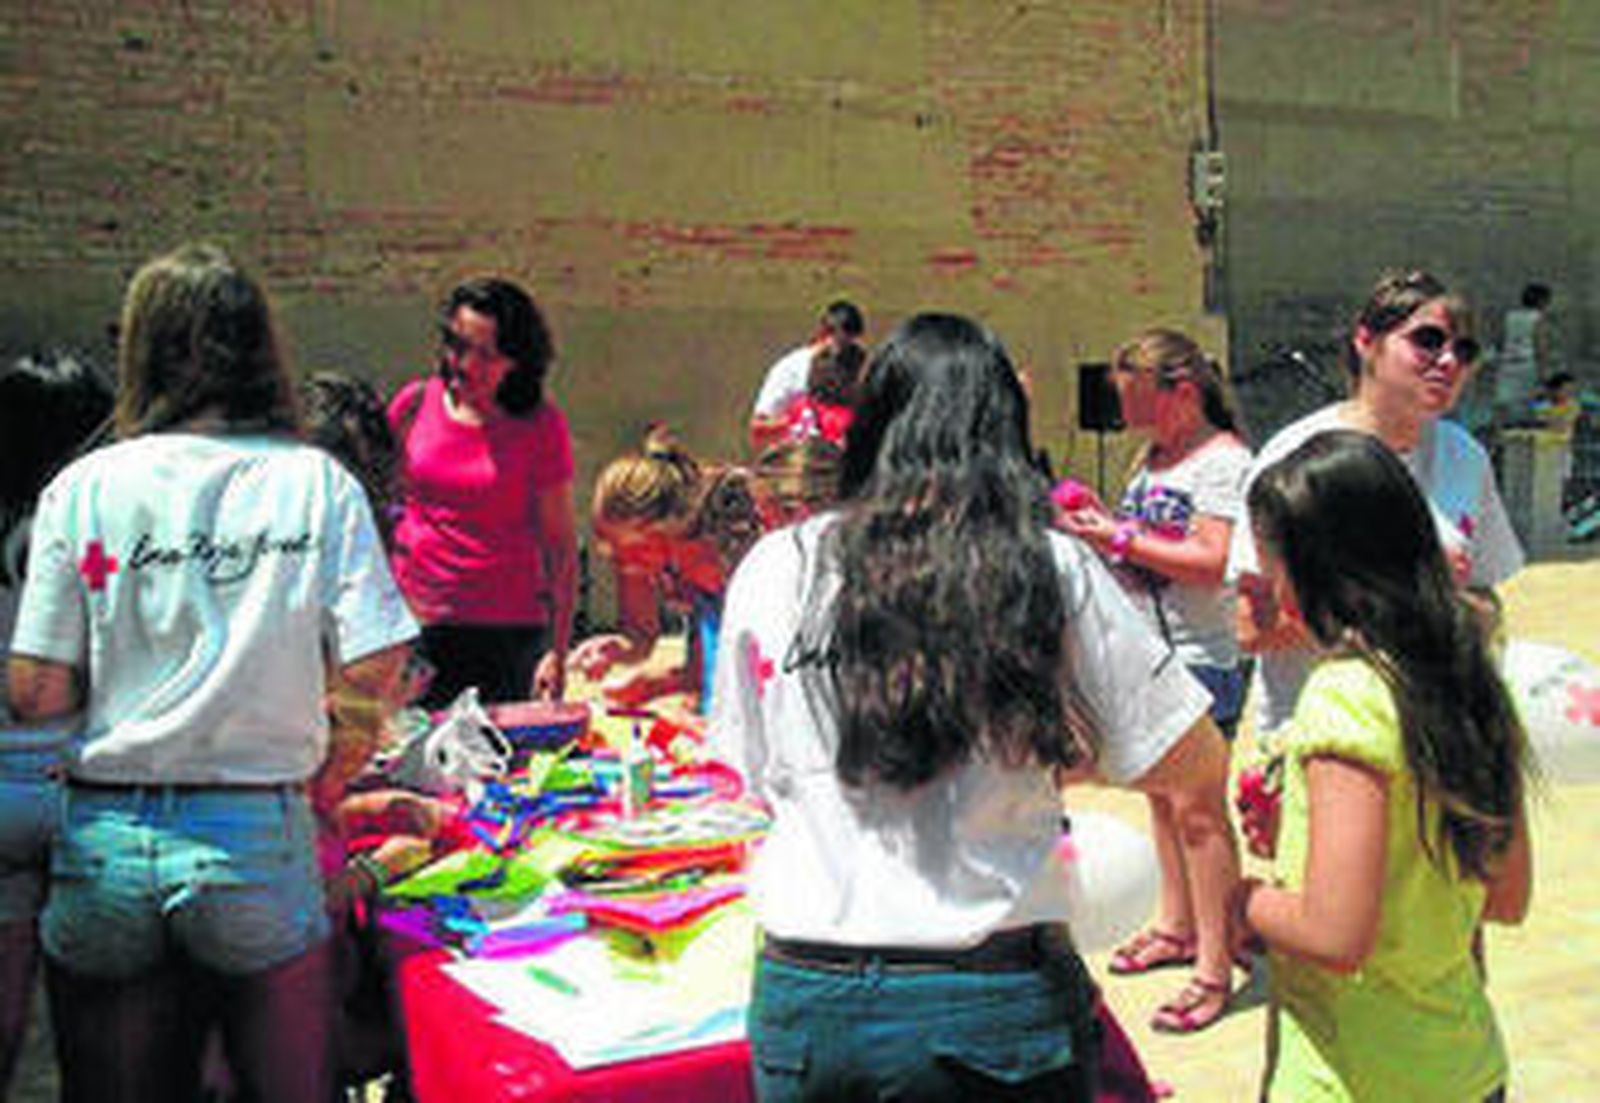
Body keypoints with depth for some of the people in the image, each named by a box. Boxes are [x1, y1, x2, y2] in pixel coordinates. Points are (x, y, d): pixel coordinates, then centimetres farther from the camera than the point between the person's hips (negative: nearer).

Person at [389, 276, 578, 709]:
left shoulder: (540, 425, -3)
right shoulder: (415, 404, 3)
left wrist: (558, 651, -7)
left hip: (507, 634, -2)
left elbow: (561, 546, -2)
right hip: (414, 626, 2)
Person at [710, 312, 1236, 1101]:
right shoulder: (1054, 573, -8)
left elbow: (758, 777, 9)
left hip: (799, 1003, 2)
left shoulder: (772, 569, -2)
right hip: (994, 1006, -1)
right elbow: (1198, 771, -4)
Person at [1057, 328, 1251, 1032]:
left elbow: (1211, 562, -21)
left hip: (1203, 661, -8)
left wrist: (1119, 539, -20)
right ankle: (1176, 927, 30)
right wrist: (1097, 525, 4)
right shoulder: (1151, 459, 14)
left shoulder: (1224, 460, -12)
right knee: (1161, 797, 16)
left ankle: (1214, 965, 2)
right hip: (1148, 652, 8)